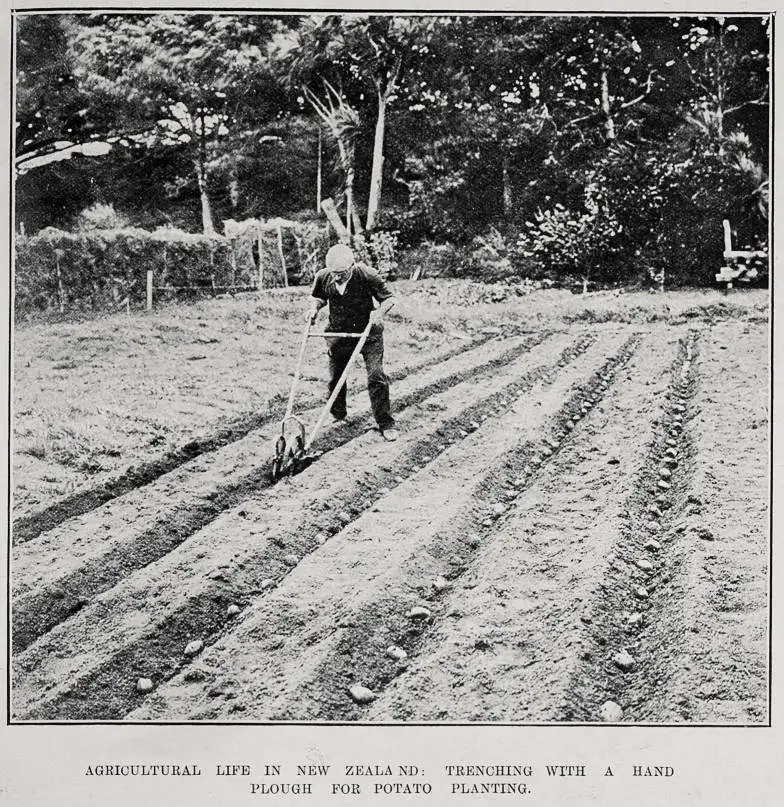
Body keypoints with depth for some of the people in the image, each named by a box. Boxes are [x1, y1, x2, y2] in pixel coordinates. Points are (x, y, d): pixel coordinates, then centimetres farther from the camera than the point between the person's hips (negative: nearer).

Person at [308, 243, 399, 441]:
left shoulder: (368, 276, -20)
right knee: (335, 377, 10)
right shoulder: (322, 278, -10)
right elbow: (318, 297, 13)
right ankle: (337, 416, 34)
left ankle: (386, 424, -1)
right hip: (338, 333, 3)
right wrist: (315, 307, -9)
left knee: (376, 376, -11)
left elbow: (388, 298, -7)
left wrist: (379, 312, -26)